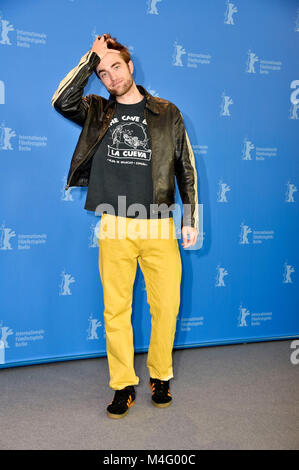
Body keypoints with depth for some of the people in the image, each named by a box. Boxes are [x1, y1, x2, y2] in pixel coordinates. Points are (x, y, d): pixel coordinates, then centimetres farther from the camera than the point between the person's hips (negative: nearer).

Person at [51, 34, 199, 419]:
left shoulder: (167, 113, 9)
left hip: (159, 227, 0)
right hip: (115, 227, 1)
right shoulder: (98, 112, 11)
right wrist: (91, 57, -3)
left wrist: (191, 219, 4)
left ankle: (160, 377, 24)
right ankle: (123, 386, 17)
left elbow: (186, 168, 9)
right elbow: (61, 102, -9)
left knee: (166, 306, 3)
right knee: (116, 309, 3)